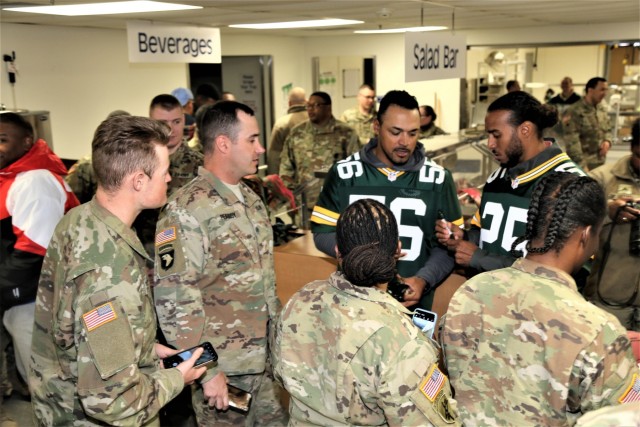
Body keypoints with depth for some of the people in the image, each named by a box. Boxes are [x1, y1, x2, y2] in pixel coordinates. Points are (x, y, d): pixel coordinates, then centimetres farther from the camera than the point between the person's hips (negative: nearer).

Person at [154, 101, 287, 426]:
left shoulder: (251, 199, 8)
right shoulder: (188, 210, -17)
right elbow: (174, 297, -20)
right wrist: (206, 371, -18)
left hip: (268, 361, 7)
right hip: (224, 370, -7)